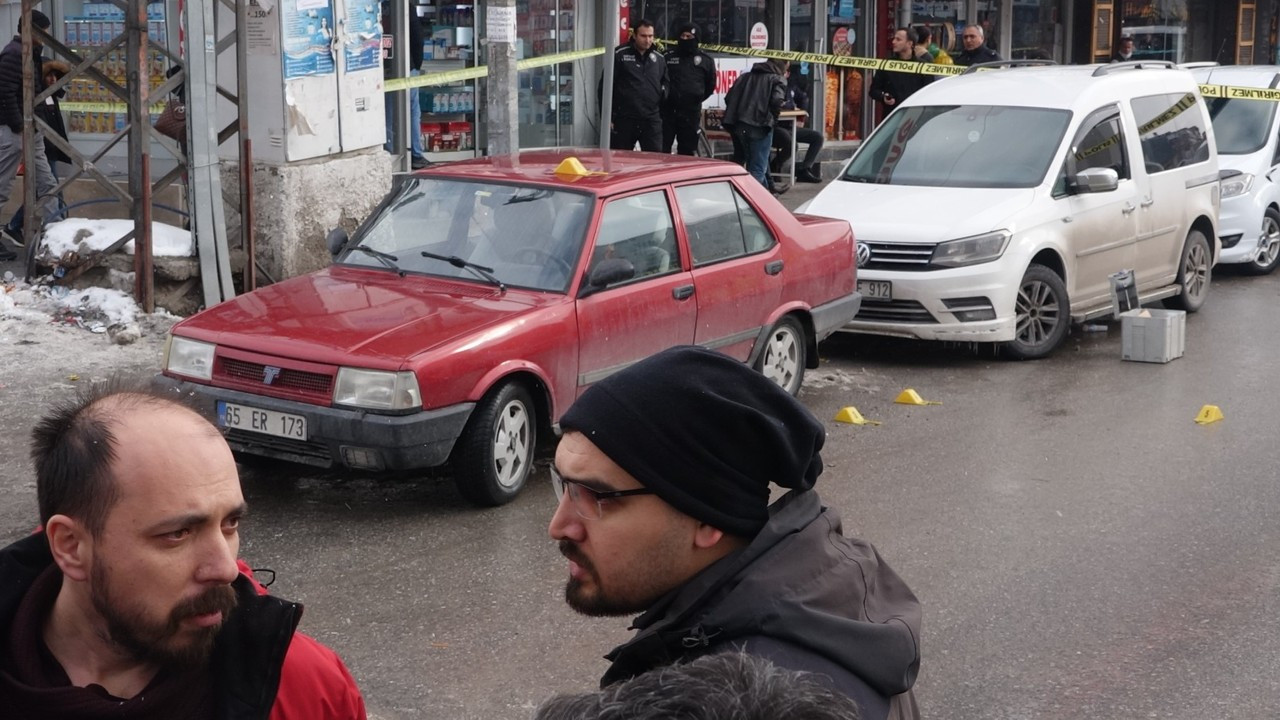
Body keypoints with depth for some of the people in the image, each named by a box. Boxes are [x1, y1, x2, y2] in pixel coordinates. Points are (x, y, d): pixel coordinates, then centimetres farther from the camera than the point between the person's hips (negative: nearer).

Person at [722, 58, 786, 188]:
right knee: (757, 169, -3)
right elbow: (777, 101, -15)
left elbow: (729, 98, 14)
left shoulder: (744, 77, 21)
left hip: (738, 127, 6)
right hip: (759, 127, -6)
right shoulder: (777, 80, 2)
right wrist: (772, 119, 1)